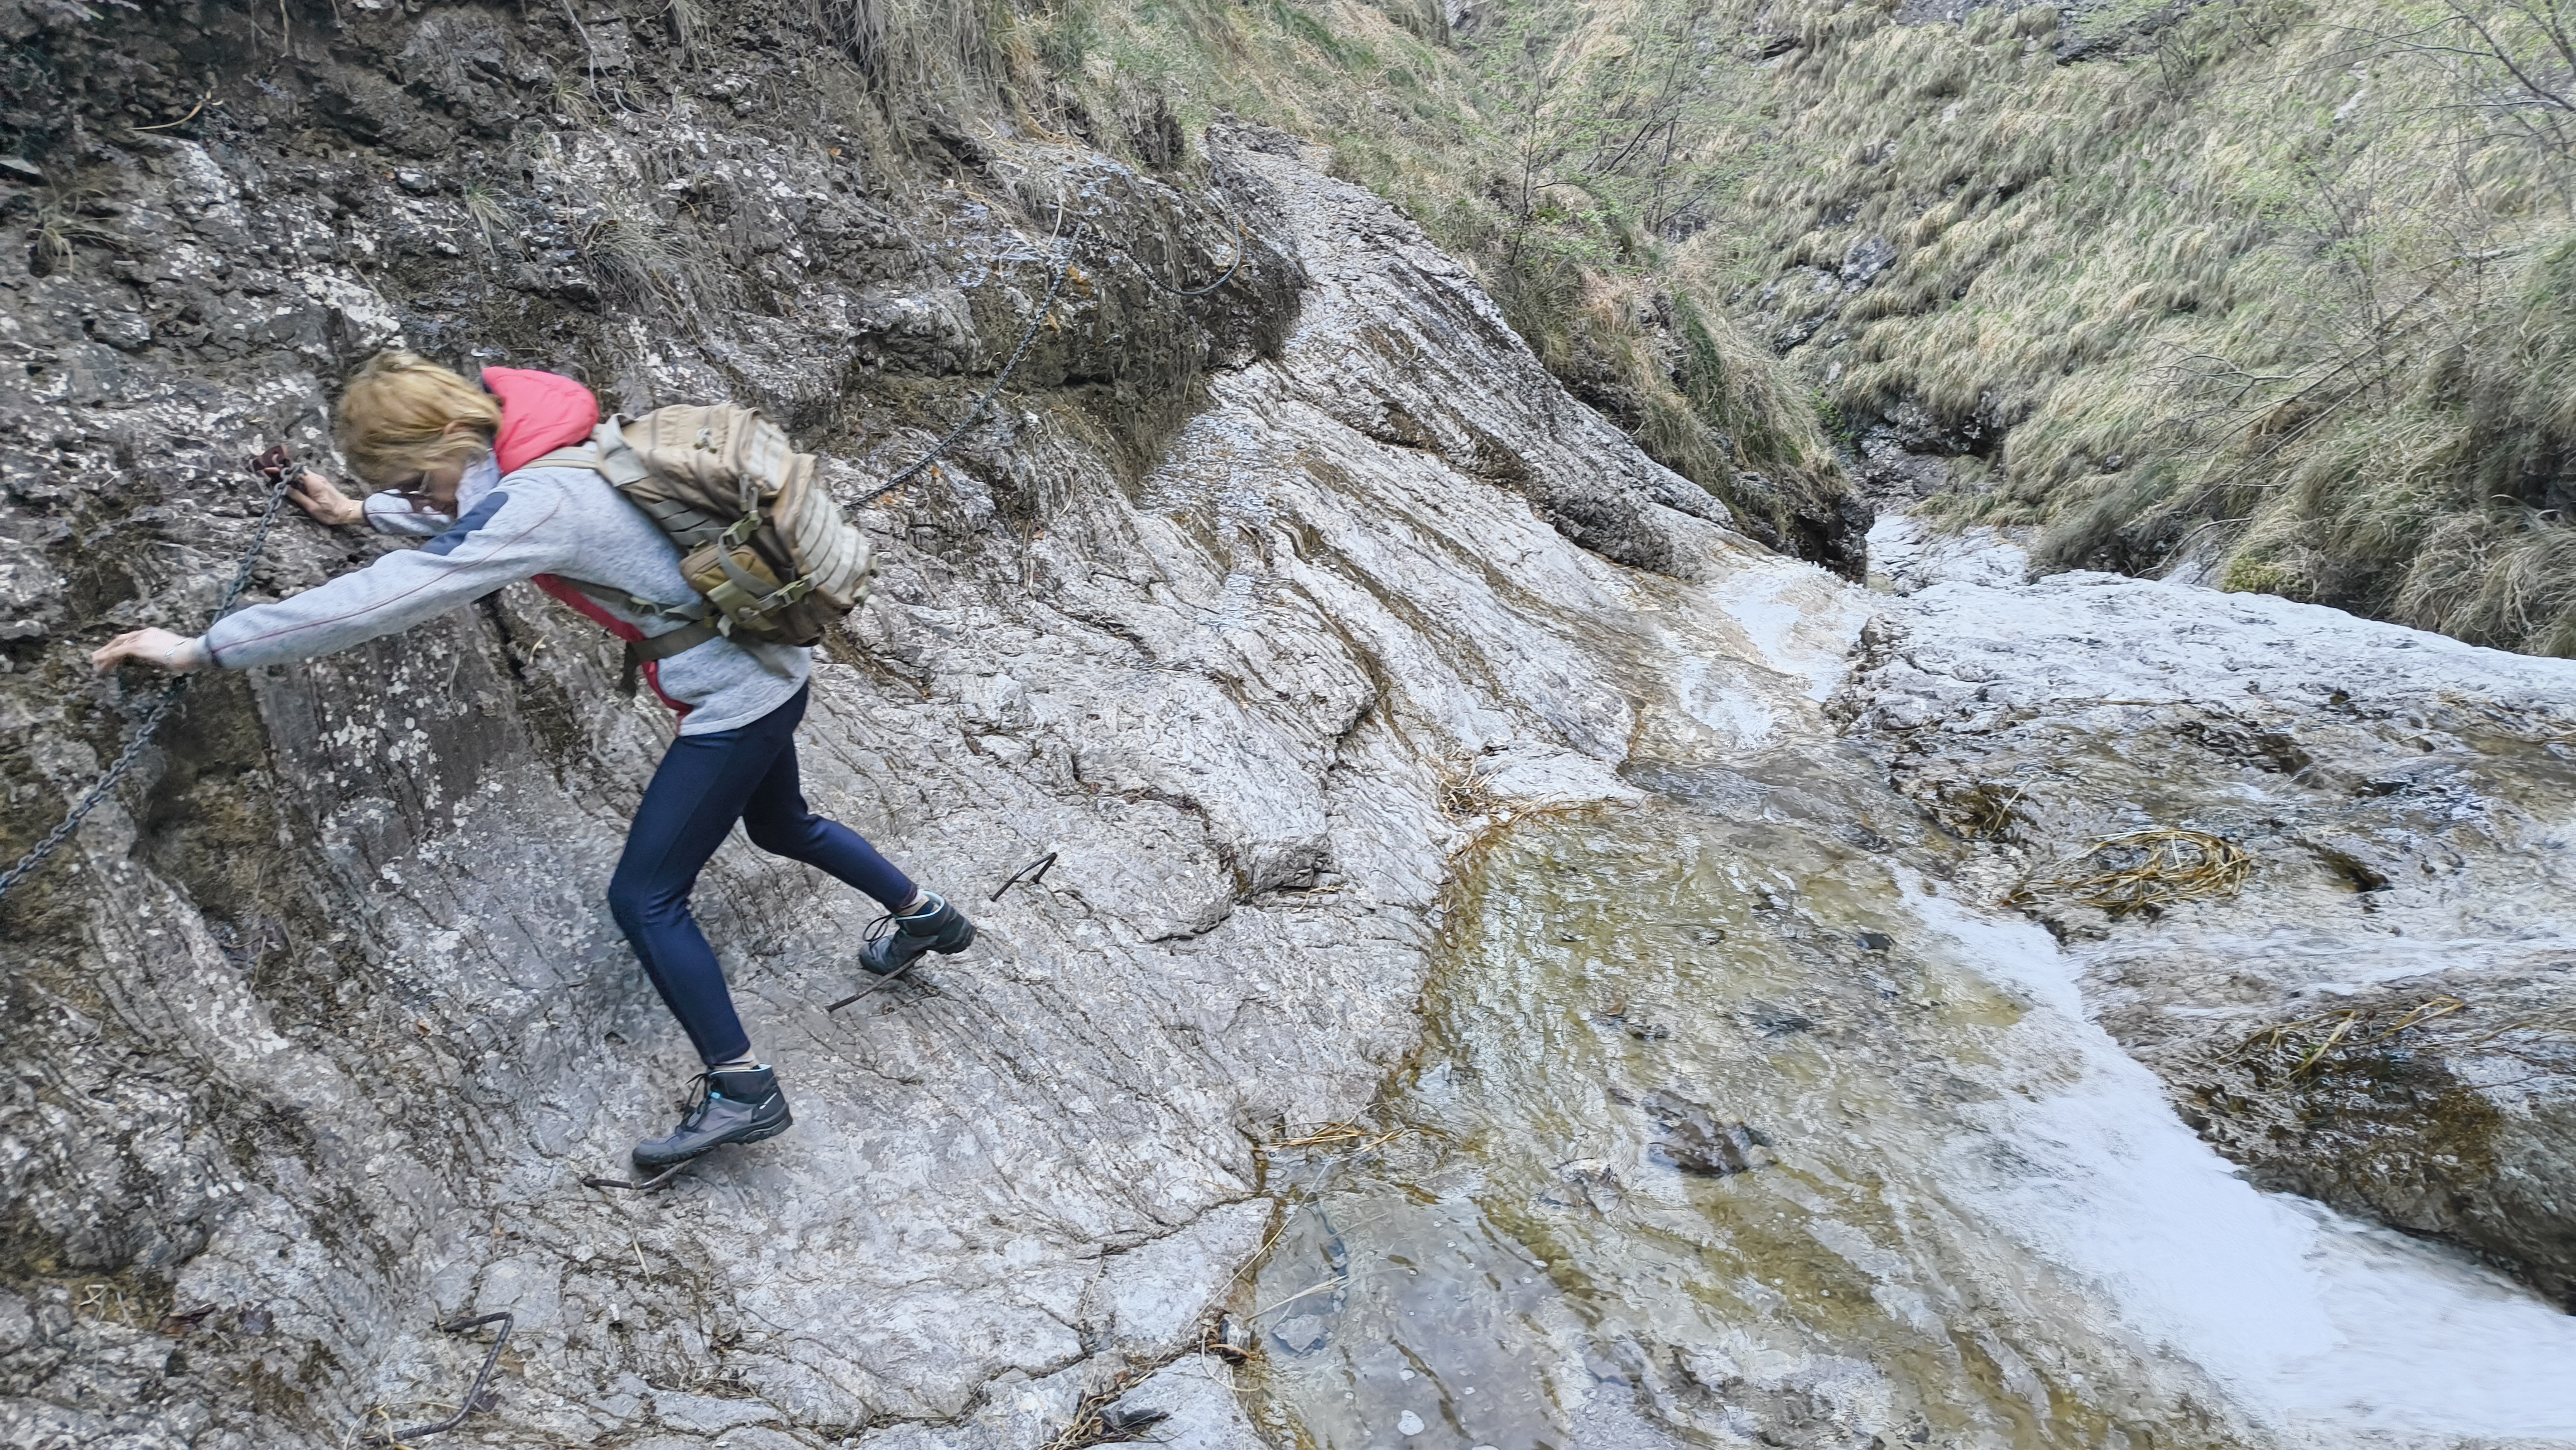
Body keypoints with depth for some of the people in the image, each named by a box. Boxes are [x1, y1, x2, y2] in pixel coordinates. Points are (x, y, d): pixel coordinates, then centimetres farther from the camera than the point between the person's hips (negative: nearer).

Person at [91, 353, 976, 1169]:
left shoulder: (538, 504, -26)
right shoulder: (544, 457, 3)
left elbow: (382, 599, -29)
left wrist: (204, 649, -23)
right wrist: (359, 513, 29)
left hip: (734, 699, -10)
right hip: (768, 668, 10)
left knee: (645, 897, -3)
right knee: (779, 824, 32)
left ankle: (741, 1091, 5)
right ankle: (925, 916, 50)